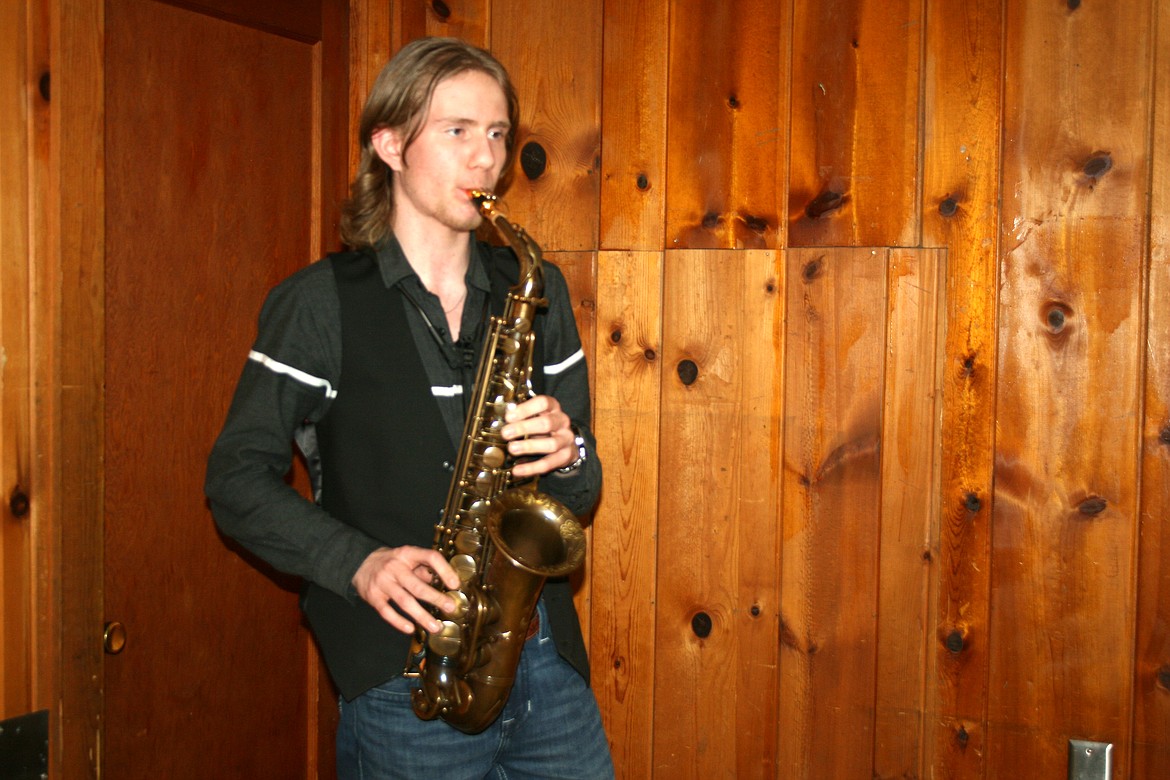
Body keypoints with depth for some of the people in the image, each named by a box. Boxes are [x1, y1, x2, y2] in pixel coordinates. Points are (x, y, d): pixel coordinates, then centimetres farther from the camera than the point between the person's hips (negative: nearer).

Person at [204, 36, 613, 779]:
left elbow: (582, 493, 13)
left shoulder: (536, 291, 10)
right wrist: (359, 564, -16)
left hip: (548, 662, 4)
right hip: (404, 682, -3)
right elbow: (239, 478, -2)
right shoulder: (321, 302, -3)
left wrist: (567, 456, -10)